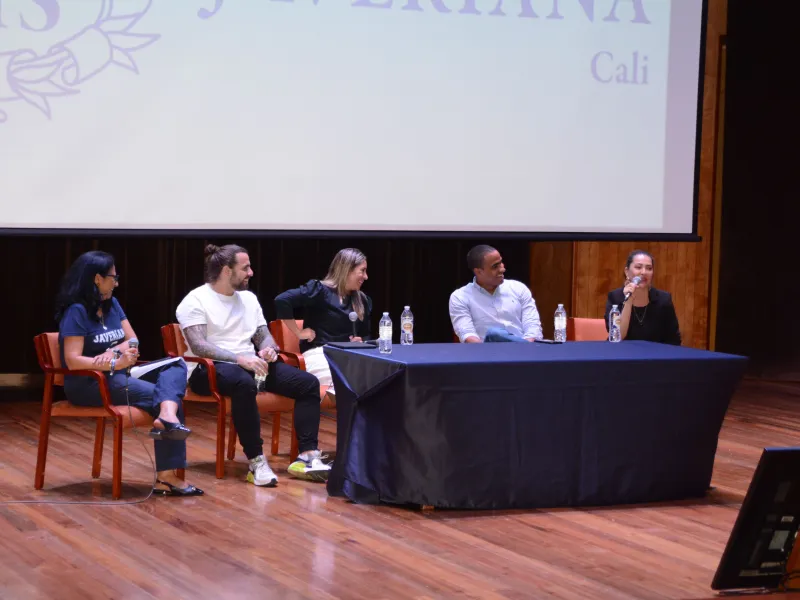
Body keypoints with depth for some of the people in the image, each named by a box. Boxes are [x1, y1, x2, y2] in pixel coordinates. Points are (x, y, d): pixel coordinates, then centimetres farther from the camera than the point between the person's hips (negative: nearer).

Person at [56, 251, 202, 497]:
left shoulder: (112, 304, 13)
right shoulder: (76, 311, -12)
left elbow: (133, 341, 9)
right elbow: (73, 361, -20)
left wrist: (113, 352, -13)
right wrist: (115, 363, -29)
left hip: (117, 375, 8)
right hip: (88, 383, -8)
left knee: (176, 365, -11)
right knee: (159, 396, -21)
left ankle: (168, 414, -39)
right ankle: (167, 476, -25)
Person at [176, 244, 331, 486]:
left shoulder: (249, 298, 16)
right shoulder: (195, 301, -7)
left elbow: (264, 336, 18)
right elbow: (198, 346, -19)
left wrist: (268, 349, -8)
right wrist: (239, 359, -29)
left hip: (250, 365, 8)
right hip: (209, 369, -7)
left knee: (308, 383, -10)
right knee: (244, 383, -42)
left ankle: (307, 456, -18)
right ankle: (256, 462, -37)